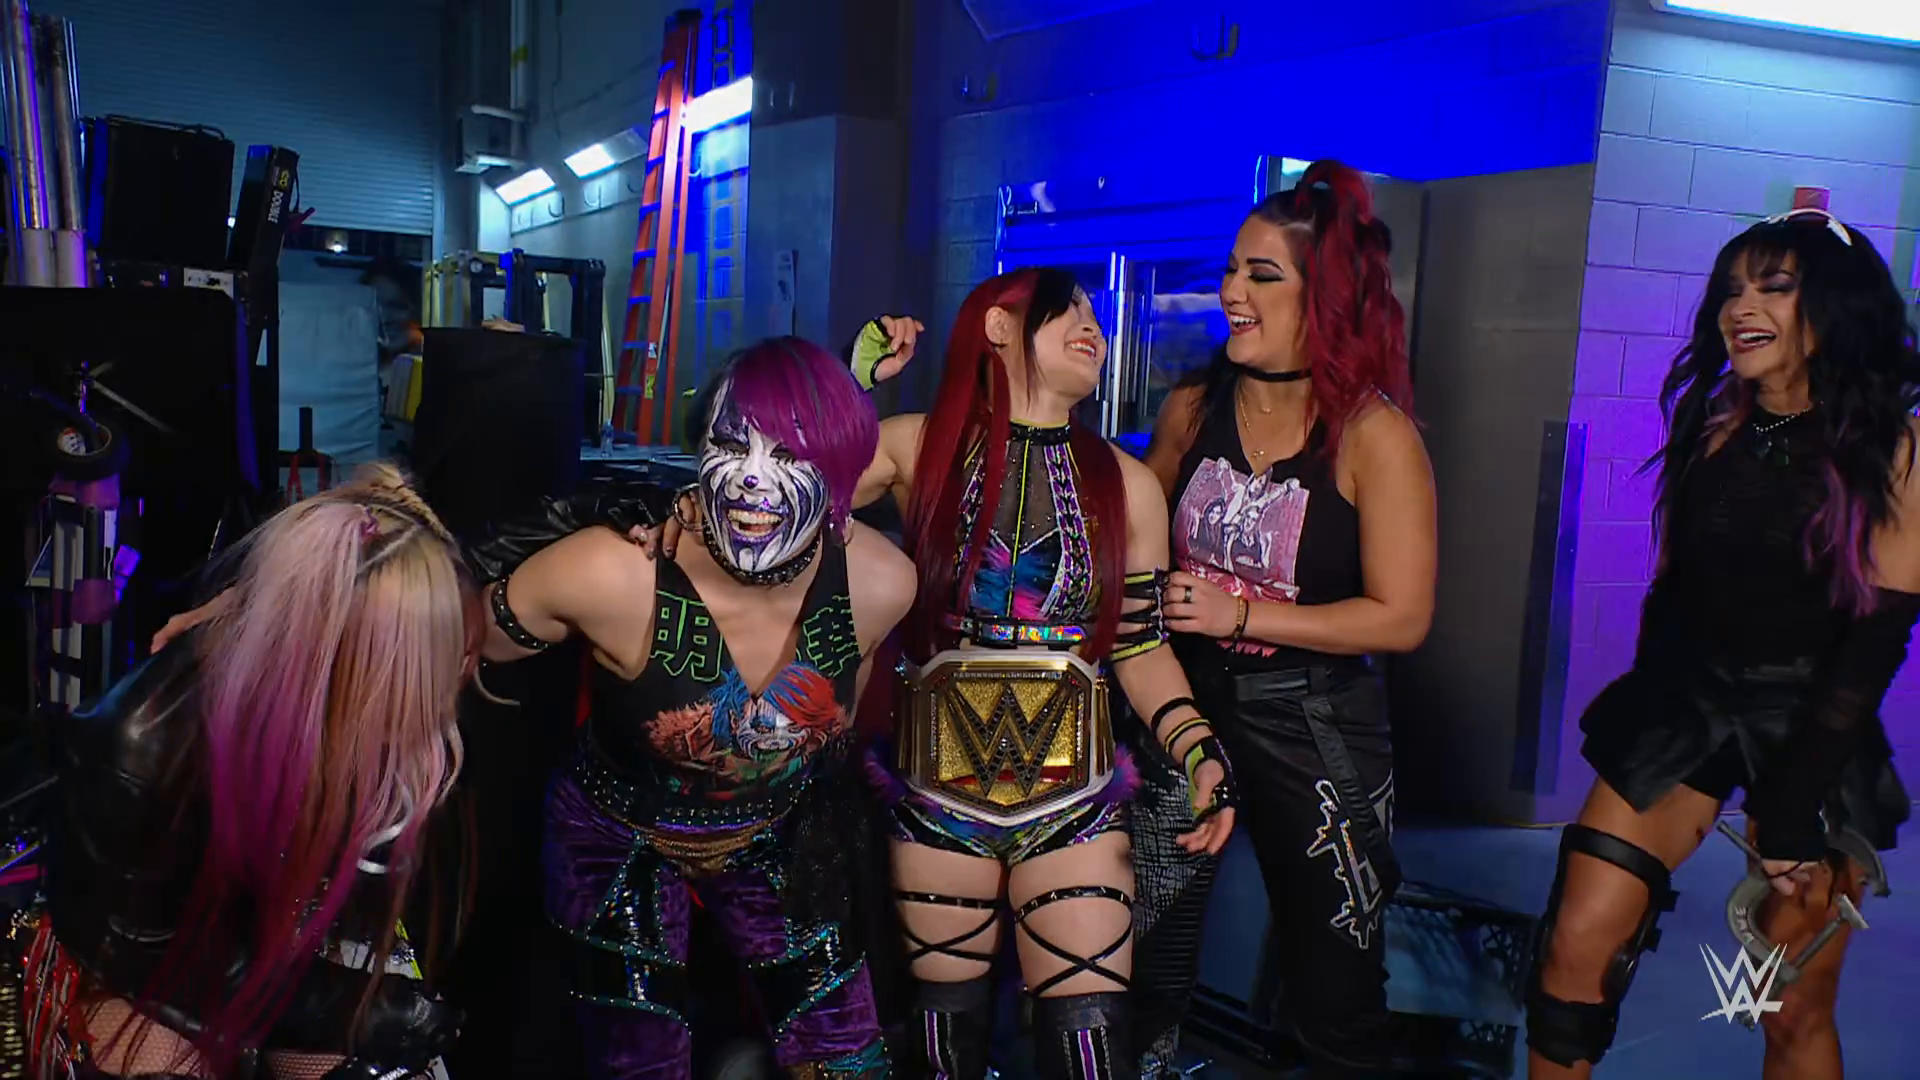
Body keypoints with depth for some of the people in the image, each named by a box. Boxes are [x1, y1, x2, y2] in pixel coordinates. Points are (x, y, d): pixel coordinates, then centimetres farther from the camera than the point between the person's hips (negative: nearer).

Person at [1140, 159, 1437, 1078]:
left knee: (1330, 971, 12)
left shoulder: (1373, 433, -14)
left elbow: (1400, 618, -17)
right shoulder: (1191, 408, -1)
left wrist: (1239, 614, -20)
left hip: (1313, 728, -4)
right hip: (1188, 699, 4)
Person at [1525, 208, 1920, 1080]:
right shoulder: (1711, 425, 4)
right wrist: (1645, 718, 6)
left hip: (1814, 735, -3)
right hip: (1686, 704, 4)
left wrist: (1794, 799, -14)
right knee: (1575, 949, -5)